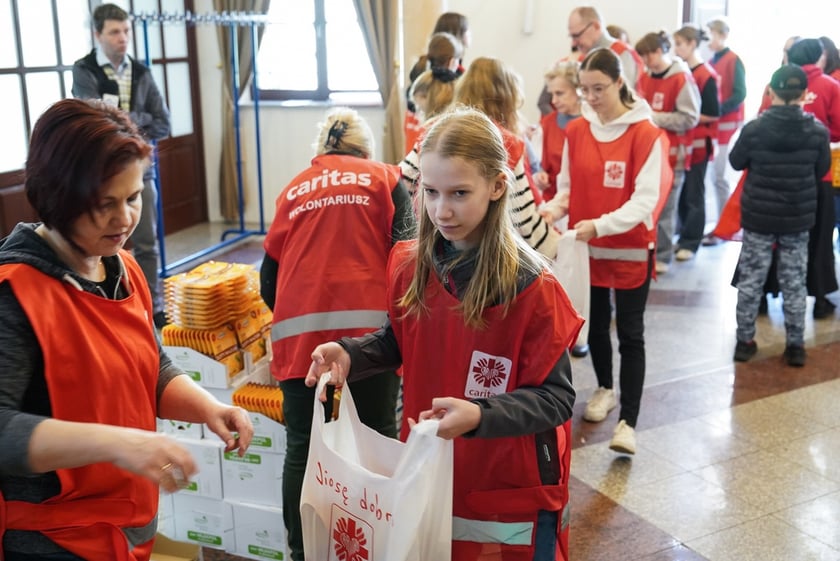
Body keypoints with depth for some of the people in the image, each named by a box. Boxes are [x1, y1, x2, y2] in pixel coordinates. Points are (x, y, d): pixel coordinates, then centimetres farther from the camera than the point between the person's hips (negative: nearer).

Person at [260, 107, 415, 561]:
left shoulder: (294, 189, 19)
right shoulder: (384, 177, 14)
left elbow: (269, 276, 19)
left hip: (300, 331, 2)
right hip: (367, 325, -2)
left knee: (302, 449, 8)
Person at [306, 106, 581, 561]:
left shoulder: (531, 288, -20)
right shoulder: (409, 267, -5)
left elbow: (555, 399, -18)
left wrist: (478, 416, -33)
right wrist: (350, 354, -8)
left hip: (511, 491, -5)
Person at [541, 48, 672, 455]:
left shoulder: (645, 134, -14)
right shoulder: (575, 132, 1)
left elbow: (645, 201, -18)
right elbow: (568, 188, 7)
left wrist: (600, 225, -31)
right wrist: (554, 209, -14)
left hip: (631, 250, -4)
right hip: (587, 248, 5)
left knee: (630, 335, 1)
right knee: (596, 326, 18)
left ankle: (628, 422, 5)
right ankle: (604, 389, 41)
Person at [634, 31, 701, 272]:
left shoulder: (682, 79, -11)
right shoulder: (645, 77, 7)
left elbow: (690, 118, -14)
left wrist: (654, 118, -15)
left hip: (671, 154, -6)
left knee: (664, 208, 1)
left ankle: (662, 258, 13)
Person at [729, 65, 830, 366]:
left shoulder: (754, 128, -15)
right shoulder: (817, 130, -9)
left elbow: (736, 162, 0)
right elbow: (821, 170, 3)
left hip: (758, 216, -1)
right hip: (799, 217, 1)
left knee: (751, 279, 10)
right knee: (794, 282, 11)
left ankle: (744, 340, 18)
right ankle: (795, 345, 17)